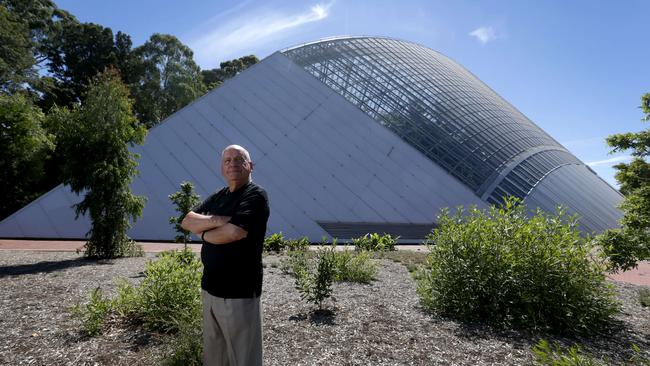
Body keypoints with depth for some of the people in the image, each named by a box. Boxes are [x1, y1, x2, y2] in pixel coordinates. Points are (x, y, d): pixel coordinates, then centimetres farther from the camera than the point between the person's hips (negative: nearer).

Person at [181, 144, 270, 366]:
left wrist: (203, 232, -5)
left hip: (239, 292, -7)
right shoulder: (218, 197, 12)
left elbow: (232, 233, -26)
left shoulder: (255, 196, -13)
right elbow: (187, 221, 4)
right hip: (210, 287, 8)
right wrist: (216, 220, -15)